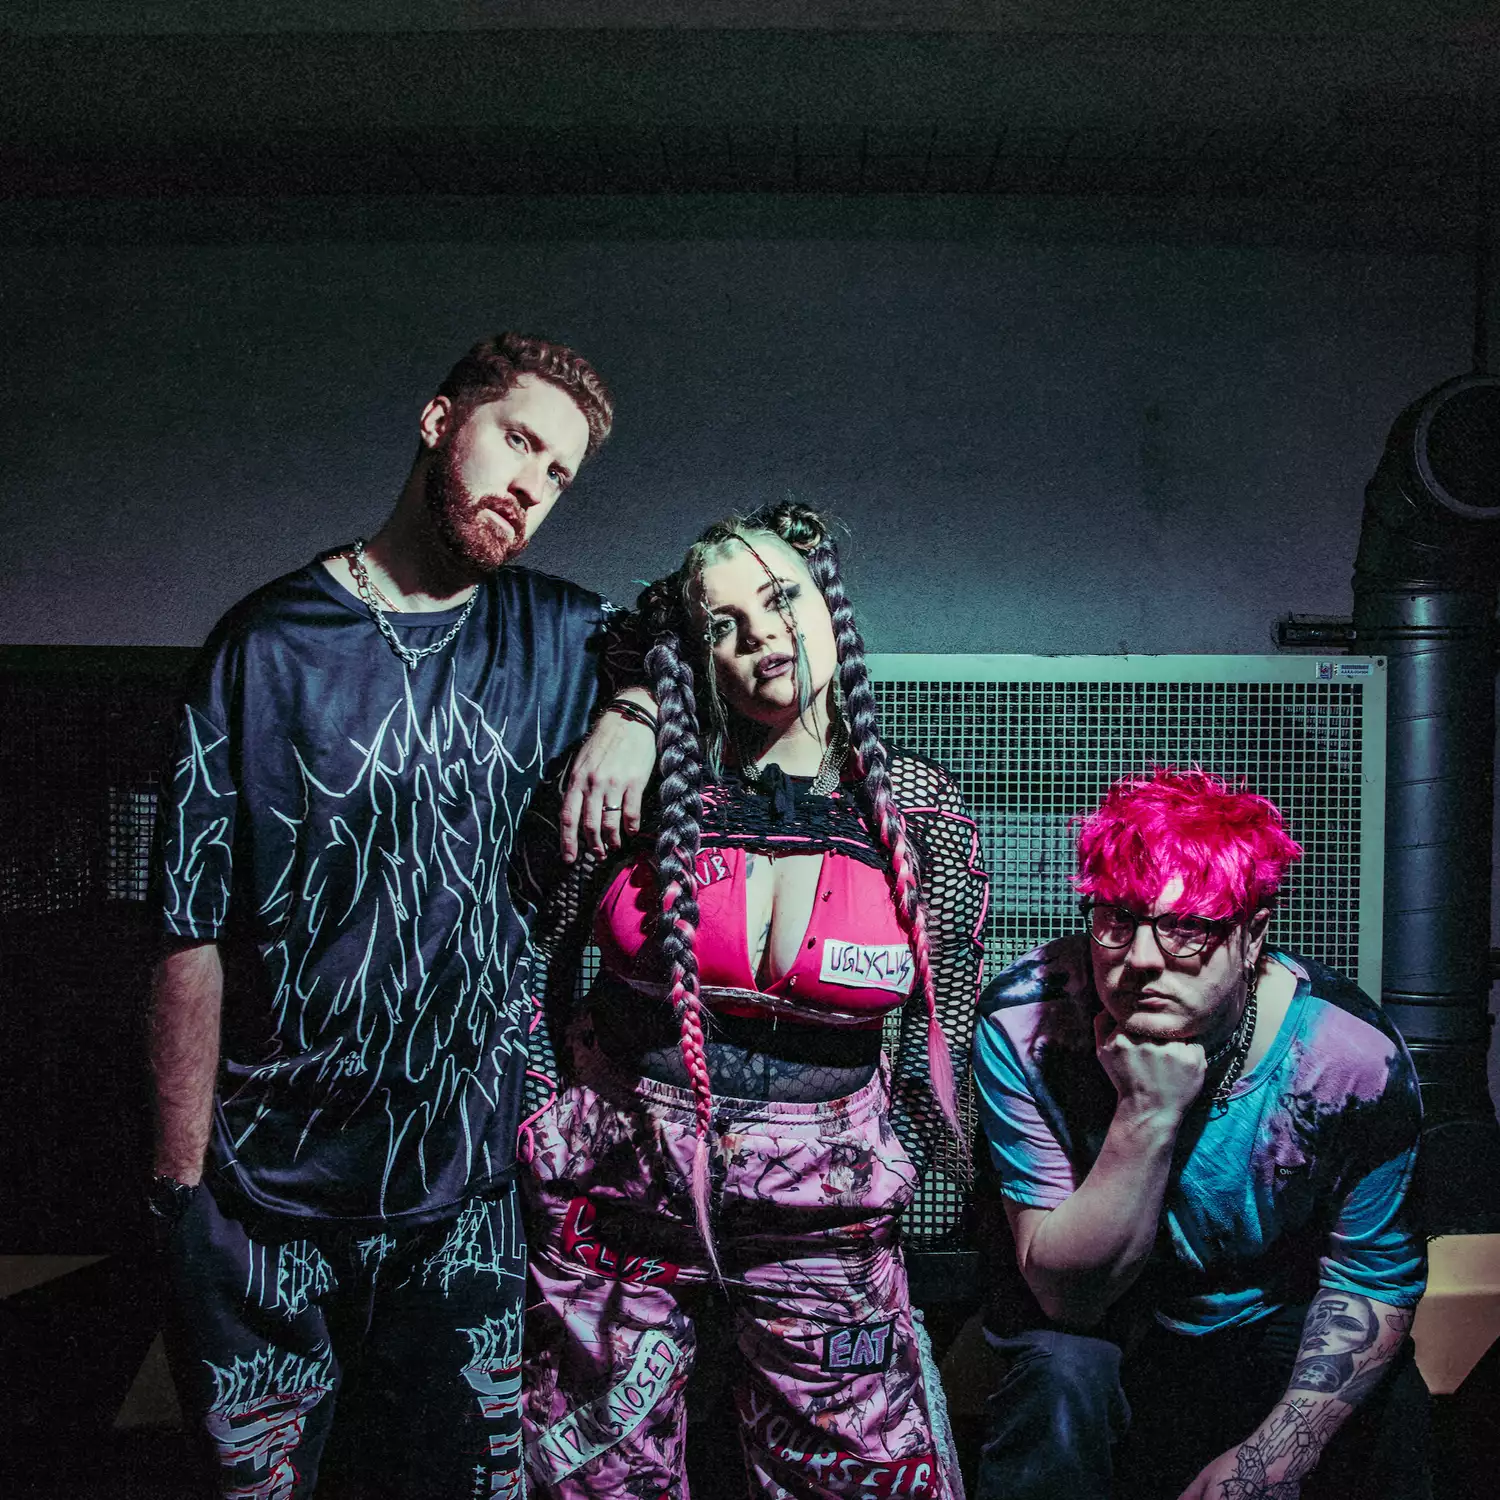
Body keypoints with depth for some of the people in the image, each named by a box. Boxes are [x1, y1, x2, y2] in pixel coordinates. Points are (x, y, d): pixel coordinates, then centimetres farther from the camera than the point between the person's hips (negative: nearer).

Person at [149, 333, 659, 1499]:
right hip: (272, 1192, -2)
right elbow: (192, 935, -8)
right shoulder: (270, 643, -8)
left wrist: (633, 714, -2)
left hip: (465, 1183, 3)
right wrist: (184, 1184, -9)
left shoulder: (548, 636, 2)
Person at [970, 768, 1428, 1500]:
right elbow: (1067, 1294, -25)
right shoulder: (1023, 1025, -27)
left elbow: (1371, 1280, -9)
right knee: (1064, 1370, -29)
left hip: (1279, 1321, 3)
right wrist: (1147, 1117, -39)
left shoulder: (1352, 1060, -24)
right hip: (1094, 1320, -2)